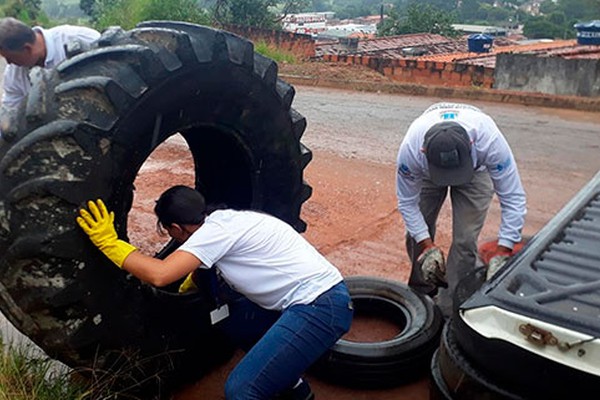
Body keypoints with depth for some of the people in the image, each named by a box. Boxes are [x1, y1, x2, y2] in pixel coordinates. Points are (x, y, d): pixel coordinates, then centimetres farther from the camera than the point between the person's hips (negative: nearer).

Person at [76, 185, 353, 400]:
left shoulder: (216, 230, -14)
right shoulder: (223, 220, 13)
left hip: (321, 307, -10)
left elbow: (159, 275, -23)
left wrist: (109, 242, -12)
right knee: (225, 318, 20)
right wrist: (192, 279, 48)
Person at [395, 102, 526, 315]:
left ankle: (448, 311, 2)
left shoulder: (490, 140, -44)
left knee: (464, 240, -13)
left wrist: (502, 251, -40)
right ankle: (420, 294, 26)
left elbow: (513, 197, -33)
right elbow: (407, 201, -25)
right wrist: (427, 245, -32)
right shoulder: (410, 147, -41)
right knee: (416, 234, 0)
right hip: (427, 173, 1)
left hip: (475, 171, -1)